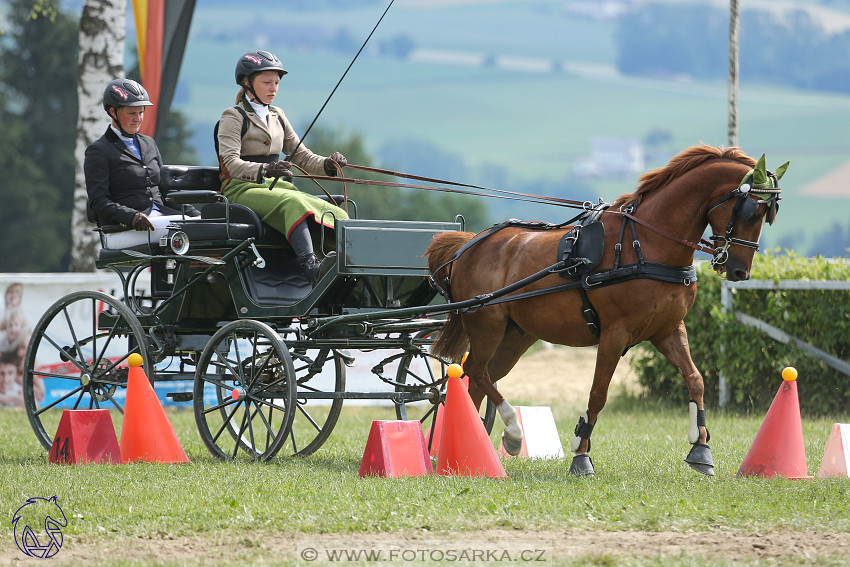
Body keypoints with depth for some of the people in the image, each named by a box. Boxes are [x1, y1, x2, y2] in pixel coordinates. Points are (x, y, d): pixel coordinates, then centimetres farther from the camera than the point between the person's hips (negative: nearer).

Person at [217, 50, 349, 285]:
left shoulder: (277, 117, 22)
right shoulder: (233, 118, 1)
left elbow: (301, 156, 20)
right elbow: (231, 163, -14)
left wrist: (327, 164, -3)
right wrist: (263, 170, -34)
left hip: (277, 187, 7)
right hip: (242, 190, -7)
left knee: (335, 213, -21)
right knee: (293, 204, -39)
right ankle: (312, 268, -59)